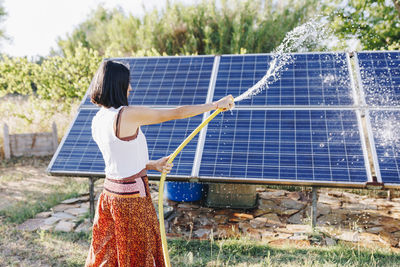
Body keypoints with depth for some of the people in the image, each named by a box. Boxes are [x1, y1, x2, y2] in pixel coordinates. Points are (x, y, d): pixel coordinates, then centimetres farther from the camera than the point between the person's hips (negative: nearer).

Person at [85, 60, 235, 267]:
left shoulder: (97, 121, 3)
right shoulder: (128, 115, -21)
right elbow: (176, 113, -15)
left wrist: (153, 165, 7)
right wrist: (217, 104, -4)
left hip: (110, 193, 8)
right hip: (132, 197, -7)